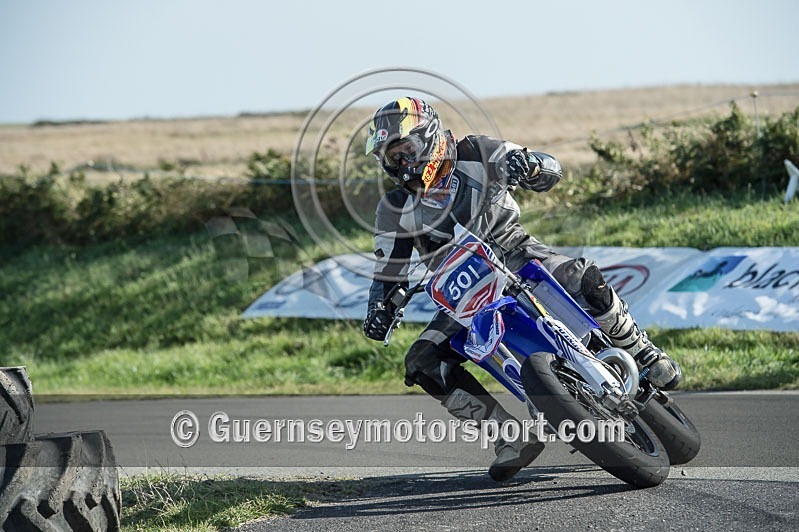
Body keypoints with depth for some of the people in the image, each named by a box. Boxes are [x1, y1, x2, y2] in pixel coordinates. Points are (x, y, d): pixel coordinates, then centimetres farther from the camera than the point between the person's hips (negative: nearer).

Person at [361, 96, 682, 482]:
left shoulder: (475, 154, -3)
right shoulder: (394, 208, 2)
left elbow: (551, 171, -2)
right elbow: (388, 273, 7)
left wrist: (528, 165, -27)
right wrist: (379, 311, -15)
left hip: (516, 255, -3)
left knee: (582, 280, -33)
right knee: (423, 365, -20)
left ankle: (644, 355, -10)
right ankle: (510, 436, -16)